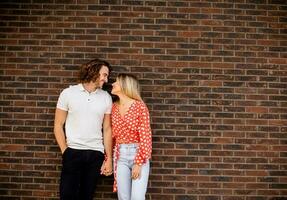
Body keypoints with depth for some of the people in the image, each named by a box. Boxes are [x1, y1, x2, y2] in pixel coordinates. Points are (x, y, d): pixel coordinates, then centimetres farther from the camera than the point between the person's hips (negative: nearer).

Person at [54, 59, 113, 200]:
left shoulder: (106, 97, 5)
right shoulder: (68, 93, -1)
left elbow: (107, 129, 7)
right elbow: (58, 125, 1)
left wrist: (109, 158, 5)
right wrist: (65, 151, -7)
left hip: (96, 154, 2)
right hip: (73, 152, -2)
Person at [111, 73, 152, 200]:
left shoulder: (139, 106, -7)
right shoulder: (114, 107, 8)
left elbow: (145, 136, -11)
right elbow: (112, 135, 11)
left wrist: (139, 162, -15)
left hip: (138, 154, -4)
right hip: (120, 156, 4)